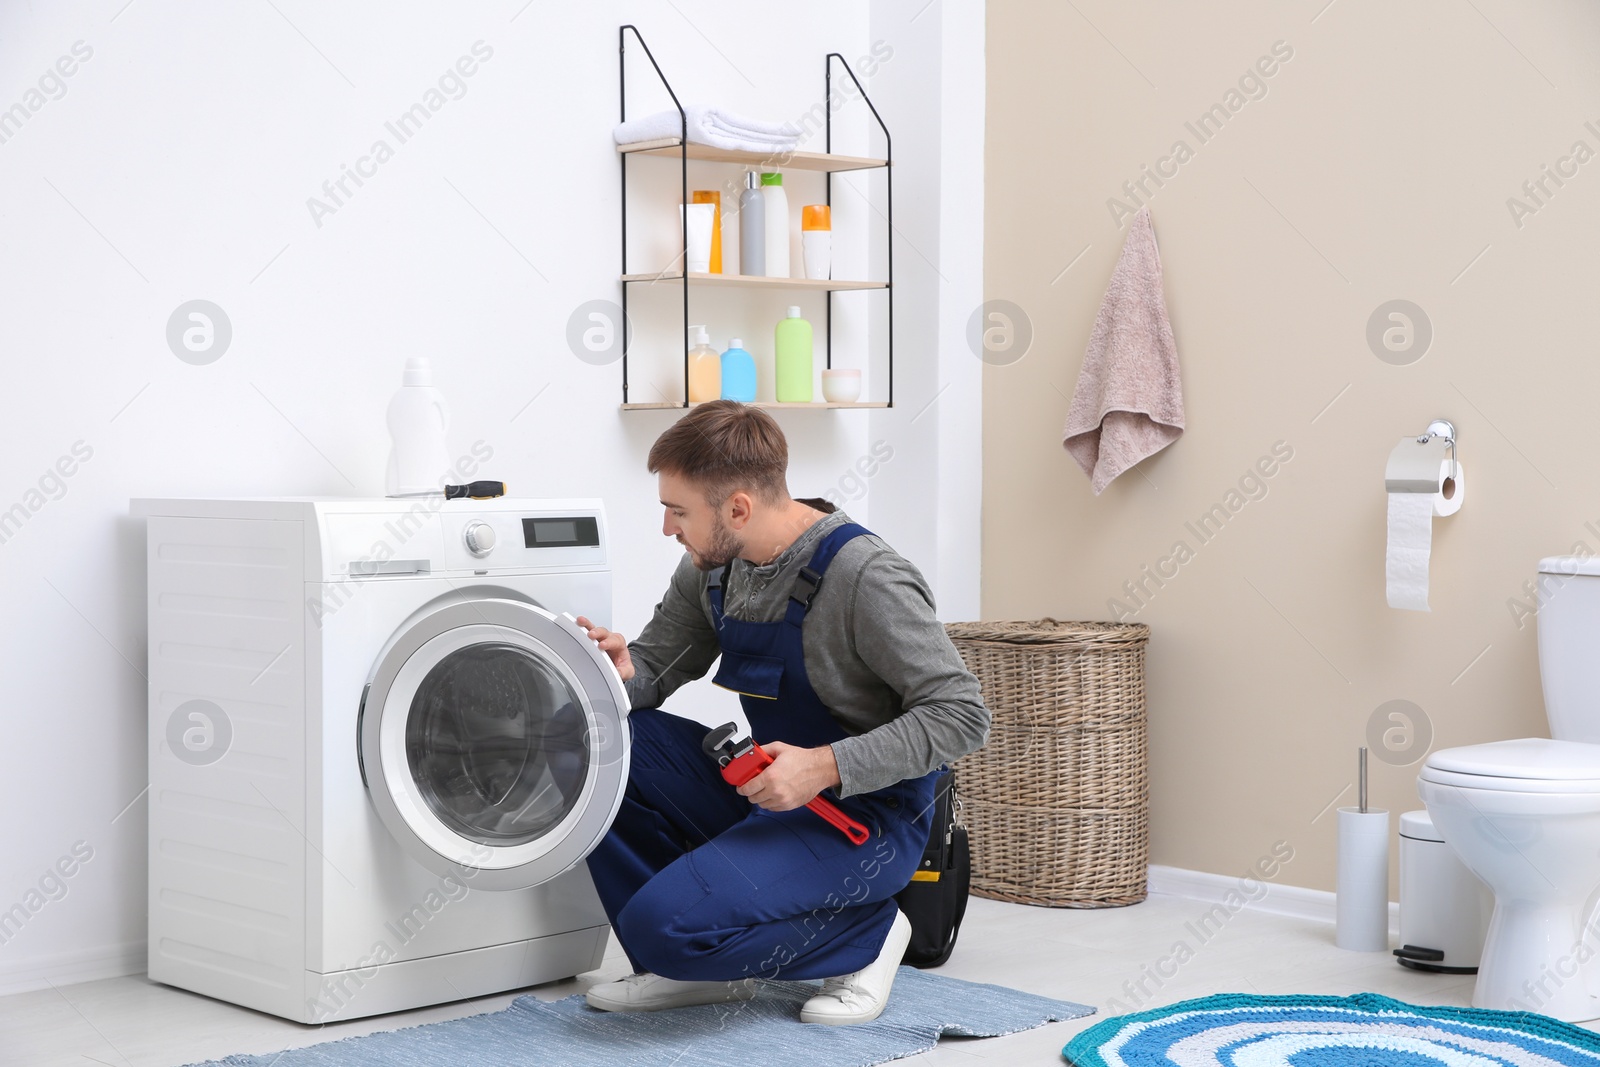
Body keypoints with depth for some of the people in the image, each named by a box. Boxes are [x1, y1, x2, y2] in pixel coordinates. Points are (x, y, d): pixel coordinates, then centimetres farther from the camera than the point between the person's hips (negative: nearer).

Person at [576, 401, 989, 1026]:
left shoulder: (864, 580, -23)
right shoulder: (711, 566, 0)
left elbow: (960, 715, -22)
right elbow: (657, 666, 11)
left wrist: (827, 765, -30)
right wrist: (621, 672, -15)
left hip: (865, 816, -8)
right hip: (766, 791, 8)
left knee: (664, 924, -25)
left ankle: (866, 935, -1)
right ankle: (703, 965, 1)